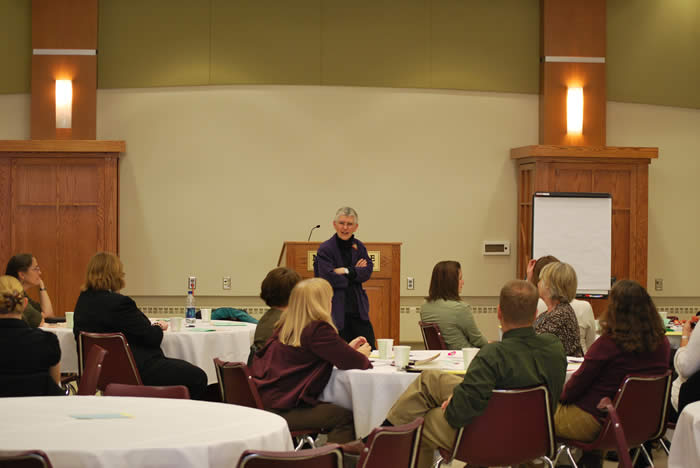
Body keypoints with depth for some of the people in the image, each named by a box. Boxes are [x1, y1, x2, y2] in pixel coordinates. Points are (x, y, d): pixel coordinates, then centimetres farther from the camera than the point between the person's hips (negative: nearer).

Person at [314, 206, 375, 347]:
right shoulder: (325, 249, -5)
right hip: (336, 312, -5)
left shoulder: (359, 247, 11)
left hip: (358, 309, 5)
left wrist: (346, 271, -15)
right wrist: (355, 271, -5)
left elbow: (367, 271, -2)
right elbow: (328, 278, -16)